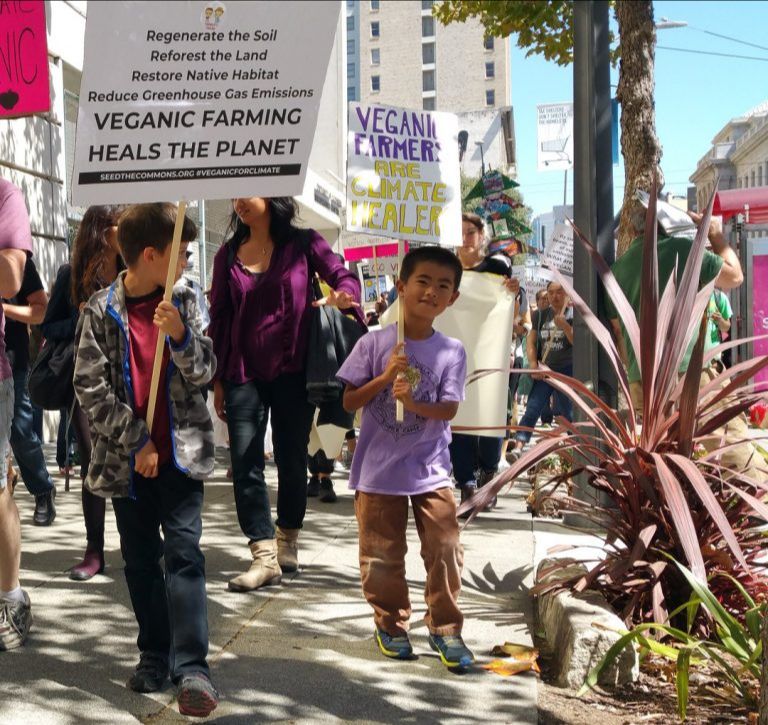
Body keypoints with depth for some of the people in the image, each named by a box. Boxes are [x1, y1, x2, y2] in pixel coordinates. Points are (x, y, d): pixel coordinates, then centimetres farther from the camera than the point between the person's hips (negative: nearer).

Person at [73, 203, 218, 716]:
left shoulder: (184, 301, 2)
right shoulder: (101, 310, -4)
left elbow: (203, 372, -1)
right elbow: (91, 387, -7)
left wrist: (181, 334, -20)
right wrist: (136, 442, -12)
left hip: (181, 450, 0)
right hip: (126, 456, 0)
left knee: (184, 551, -8)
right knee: (140, 558, 9)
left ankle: (191, 665, -11)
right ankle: (155, 654, 22)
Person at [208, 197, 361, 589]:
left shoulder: (303, 243, 0)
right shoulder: (228, 254, 8)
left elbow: (344, 277, 1)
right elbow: (219, 318, 10)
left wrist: (340, 296, -24)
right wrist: (217, 379, 8)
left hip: (292, 370, -2)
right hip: (243, 373, 2)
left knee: (292, 461, 8)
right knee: (245, 463, -6)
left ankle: (288, 541, 28)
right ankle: (264, 556, -2)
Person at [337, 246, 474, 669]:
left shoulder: (452, 352, -3)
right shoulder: (374, 343, -6)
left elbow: (449, 409, -8)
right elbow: (349, 402, -5)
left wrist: (414, 403, -27)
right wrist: (386, 376, -19)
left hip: (430, 469, 1)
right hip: (378, 468, 0)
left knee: (444, 550, -1)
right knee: (382, 554, 9)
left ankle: (445, 627, 15)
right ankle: (390, 624, 26)